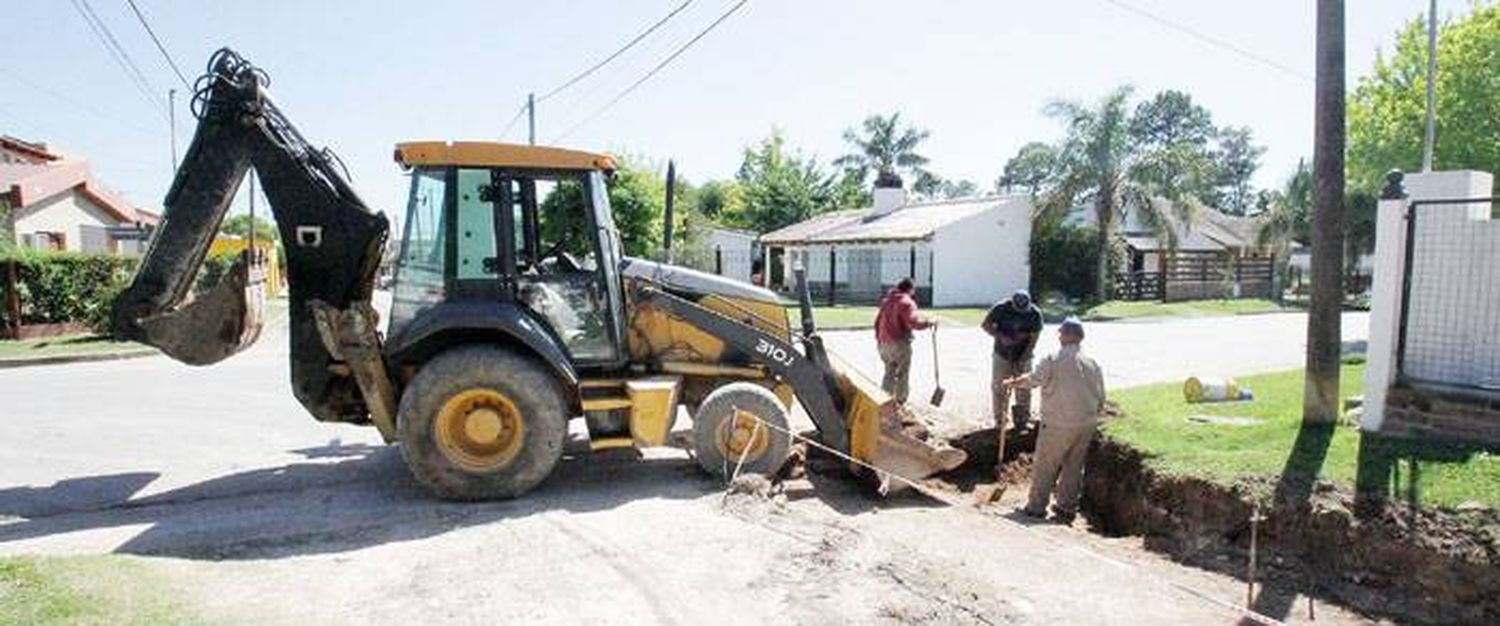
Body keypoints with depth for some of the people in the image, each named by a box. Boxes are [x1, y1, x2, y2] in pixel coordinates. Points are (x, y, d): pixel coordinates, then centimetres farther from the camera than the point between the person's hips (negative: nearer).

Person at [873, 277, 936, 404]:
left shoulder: (886, 300, 14)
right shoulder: (906, 302, -12)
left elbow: (877, 321, 17)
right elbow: (913, 322, -24)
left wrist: (879, 339, 22)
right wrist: (929, 322, -11)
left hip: (883, 342, 8)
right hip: (899, 343, -8)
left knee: (889, 372, 17)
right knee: (902, 374, 3)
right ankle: (900, 401, 6)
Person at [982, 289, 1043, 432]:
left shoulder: (1035, 314, -16)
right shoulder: (1000, 308, -17)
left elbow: (1034, 340, -11)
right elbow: (985, 325, -5)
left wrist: (1022, 360, -17)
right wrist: (1000, 337, -20)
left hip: (1023, 357, 0)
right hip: (1002, 356, 0)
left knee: (1023, 389, 2)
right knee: (999, 388, 3)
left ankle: (1022, 420, 15)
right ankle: (1000, 420, 16)